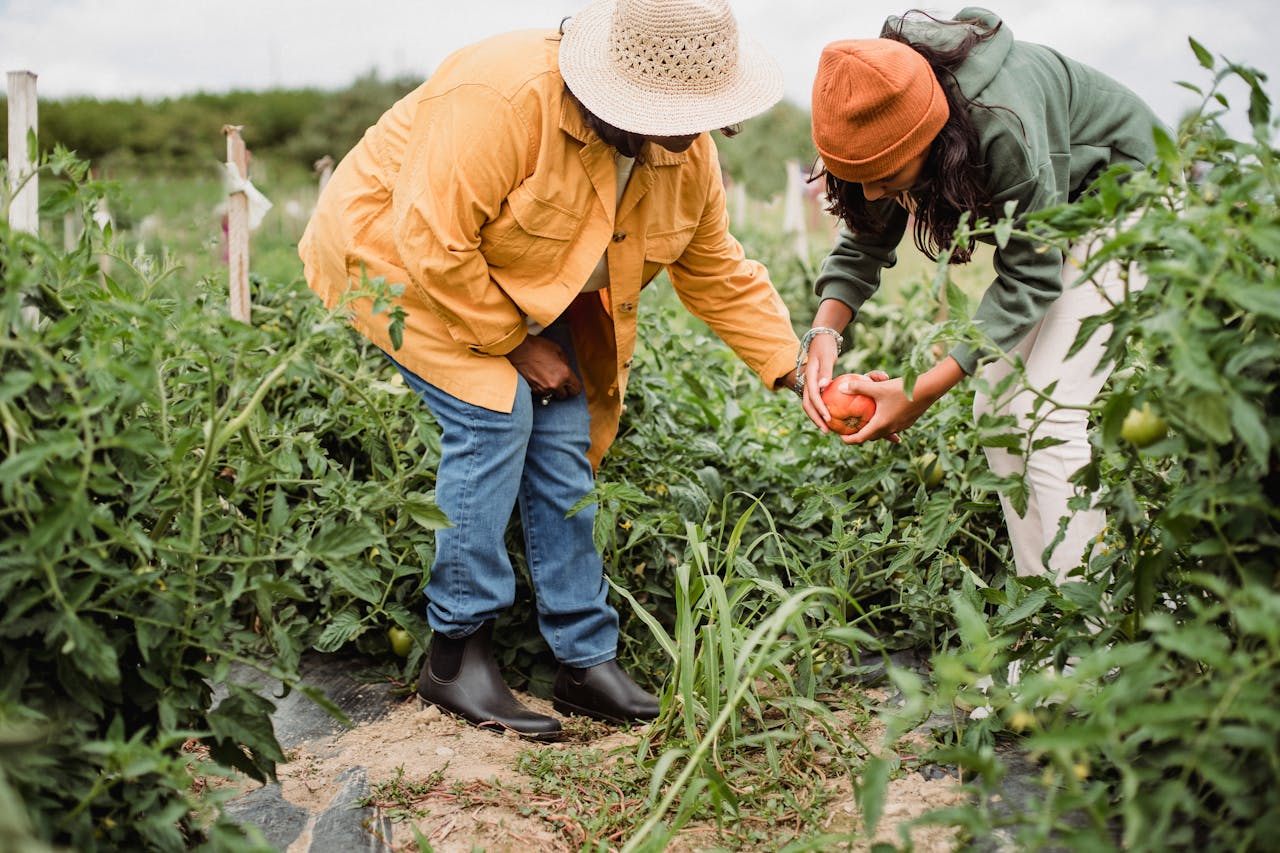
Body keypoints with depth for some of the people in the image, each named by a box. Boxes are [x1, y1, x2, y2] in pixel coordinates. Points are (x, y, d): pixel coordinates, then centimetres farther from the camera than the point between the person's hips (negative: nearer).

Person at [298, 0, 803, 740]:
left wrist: (796, 372, -8)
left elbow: (719, 274, -1)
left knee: (565, 435, -5)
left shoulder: (687, 155, -11)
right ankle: (457, 654, -10)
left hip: (520, 287, 7)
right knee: (494, 415, -23)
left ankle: (587, 660, 4)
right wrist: (513, 344, -24)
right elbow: (434, 243, -34)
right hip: (397, 247, -6)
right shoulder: (504, 101, -35)